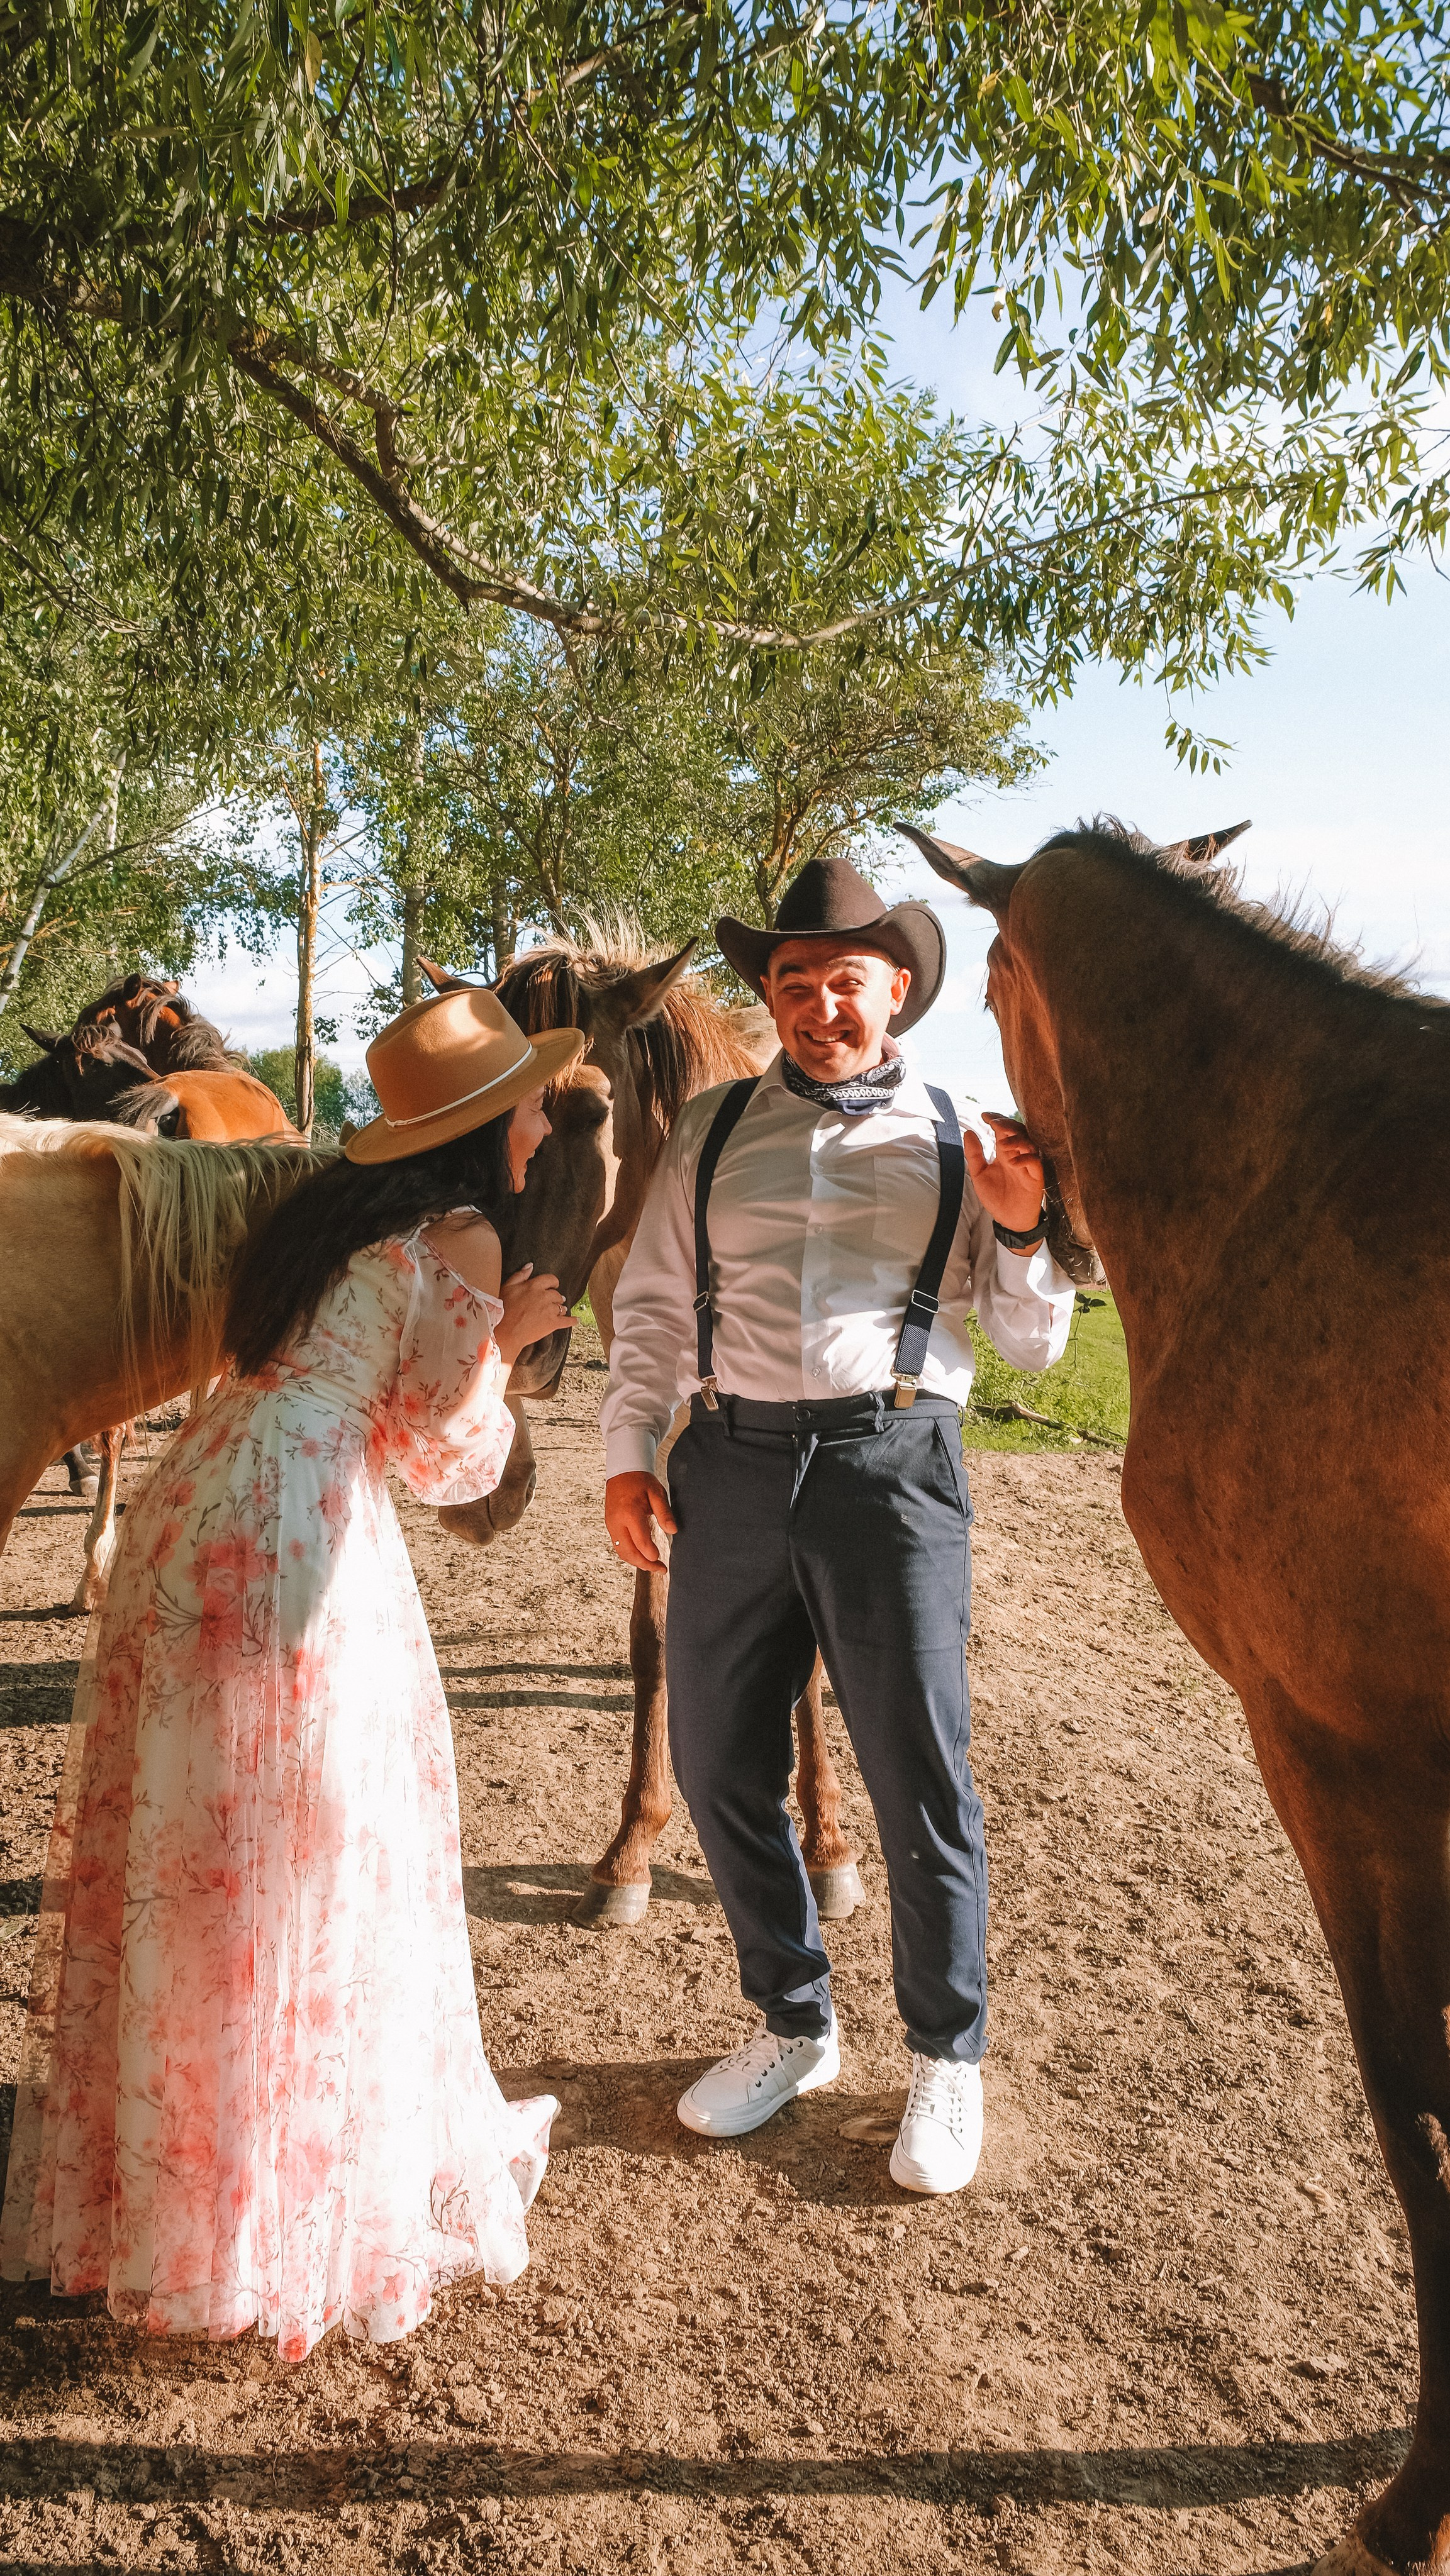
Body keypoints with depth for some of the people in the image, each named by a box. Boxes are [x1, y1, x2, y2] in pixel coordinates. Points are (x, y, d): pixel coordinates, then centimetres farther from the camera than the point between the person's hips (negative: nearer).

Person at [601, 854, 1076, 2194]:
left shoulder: (960, 1138, 5)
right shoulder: (713, 1129, 10)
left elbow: (1034, 1344, 6)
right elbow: (652, 1305, 13)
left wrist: (1020, 1231, -11)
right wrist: (630, 1449, 4)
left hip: (891, 1465, -2)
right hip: (733, 1466, 3)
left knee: (920, 1782, 5)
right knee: (721, 1769, 12)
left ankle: (947, 2059, 29)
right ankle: (794, 2025, 35)